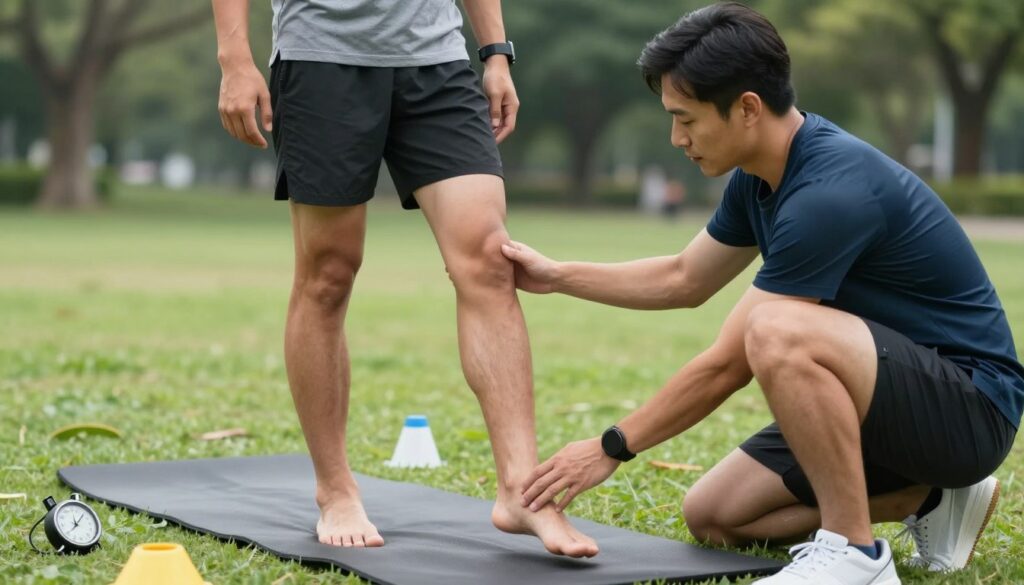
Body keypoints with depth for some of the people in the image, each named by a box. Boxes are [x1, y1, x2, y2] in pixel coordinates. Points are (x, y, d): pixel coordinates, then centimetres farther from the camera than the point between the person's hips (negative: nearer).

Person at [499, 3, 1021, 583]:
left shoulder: (829, 190, -27)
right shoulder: (761, 176, 2)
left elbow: (728, 365, -22)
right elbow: (685, 280, 22)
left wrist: (612, 448, -13)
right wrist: (557, 275, 17)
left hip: (972, 405, -10)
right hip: (886, 397, 10)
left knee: (779, 333, -34)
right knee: (713, 515, 7)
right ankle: (933, 498, 13)